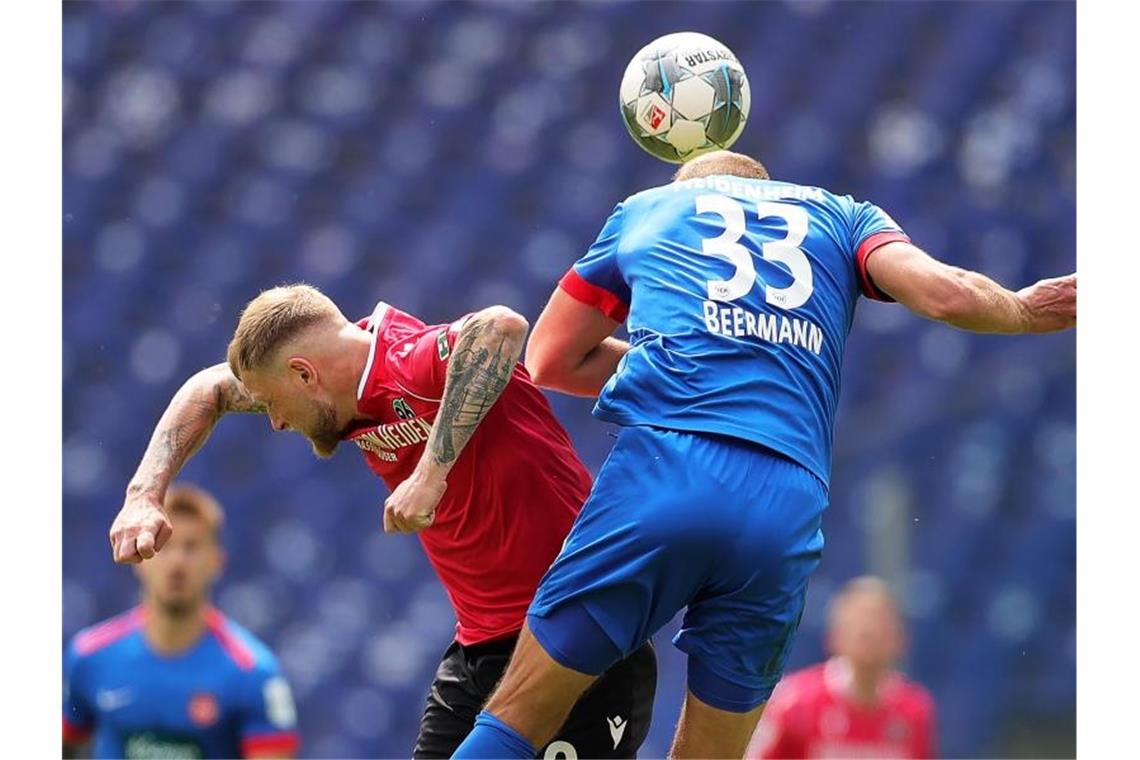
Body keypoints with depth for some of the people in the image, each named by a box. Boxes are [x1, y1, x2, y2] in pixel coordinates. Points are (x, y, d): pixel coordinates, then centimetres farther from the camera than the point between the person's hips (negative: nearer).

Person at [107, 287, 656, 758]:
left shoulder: (415, 364, -21)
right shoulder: (362, 383, 6)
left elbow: (500, 328, -45)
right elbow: (212, 390, 21)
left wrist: (431, 470, -42)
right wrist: (145, 493, 9)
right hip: (479, 647, 9)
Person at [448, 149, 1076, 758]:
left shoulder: (647, 208, 28)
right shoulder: (842, 217, 26)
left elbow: (550, 362, 33)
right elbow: (948, 294, 7)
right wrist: (1024, 311, 27)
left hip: (663, 464, -1)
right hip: (788, 508, 1)